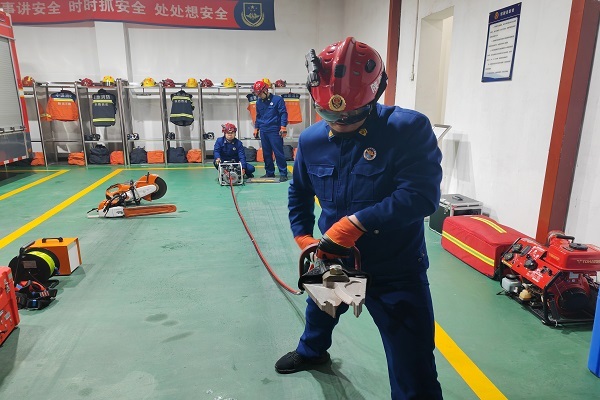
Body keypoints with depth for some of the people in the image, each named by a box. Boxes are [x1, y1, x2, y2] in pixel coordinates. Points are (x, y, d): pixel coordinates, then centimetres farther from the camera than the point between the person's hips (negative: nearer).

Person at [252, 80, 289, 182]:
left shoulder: (277, 99, -4)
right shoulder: (259, 102, 13)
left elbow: (283, 113, -7)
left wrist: (283, 127, -14)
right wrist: (256, 128, 19)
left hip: (275, 131, -6)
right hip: (263, 131, 6)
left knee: (278, 152, -7)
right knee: (266, 153, 9)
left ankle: (283, 173, -1)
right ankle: (269, 172, 19)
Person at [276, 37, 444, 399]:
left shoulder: (410, 129, -22)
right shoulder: (312, 140, -6)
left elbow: (422, 195, -31)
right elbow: (299, 192, 10)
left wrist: (357, 222, -35)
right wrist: (302, 235, 1)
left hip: (396, 270, -5)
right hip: (333, 259, 6)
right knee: (319, 312, 34)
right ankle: (312, 352, 69)